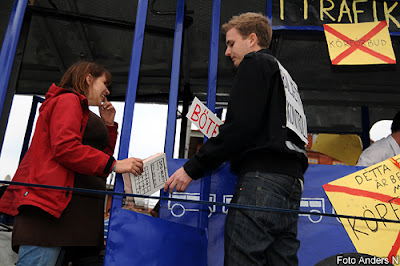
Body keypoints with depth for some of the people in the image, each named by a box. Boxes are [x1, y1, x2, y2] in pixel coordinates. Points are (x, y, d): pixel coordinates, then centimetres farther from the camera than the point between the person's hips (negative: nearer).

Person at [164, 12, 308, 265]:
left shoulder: (254, 63, 4)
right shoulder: (284, 76, 31)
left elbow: (241, 124, -11)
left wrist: (193, 168, -10)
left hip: (263, 177, -9)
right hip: (291, 180, 10)